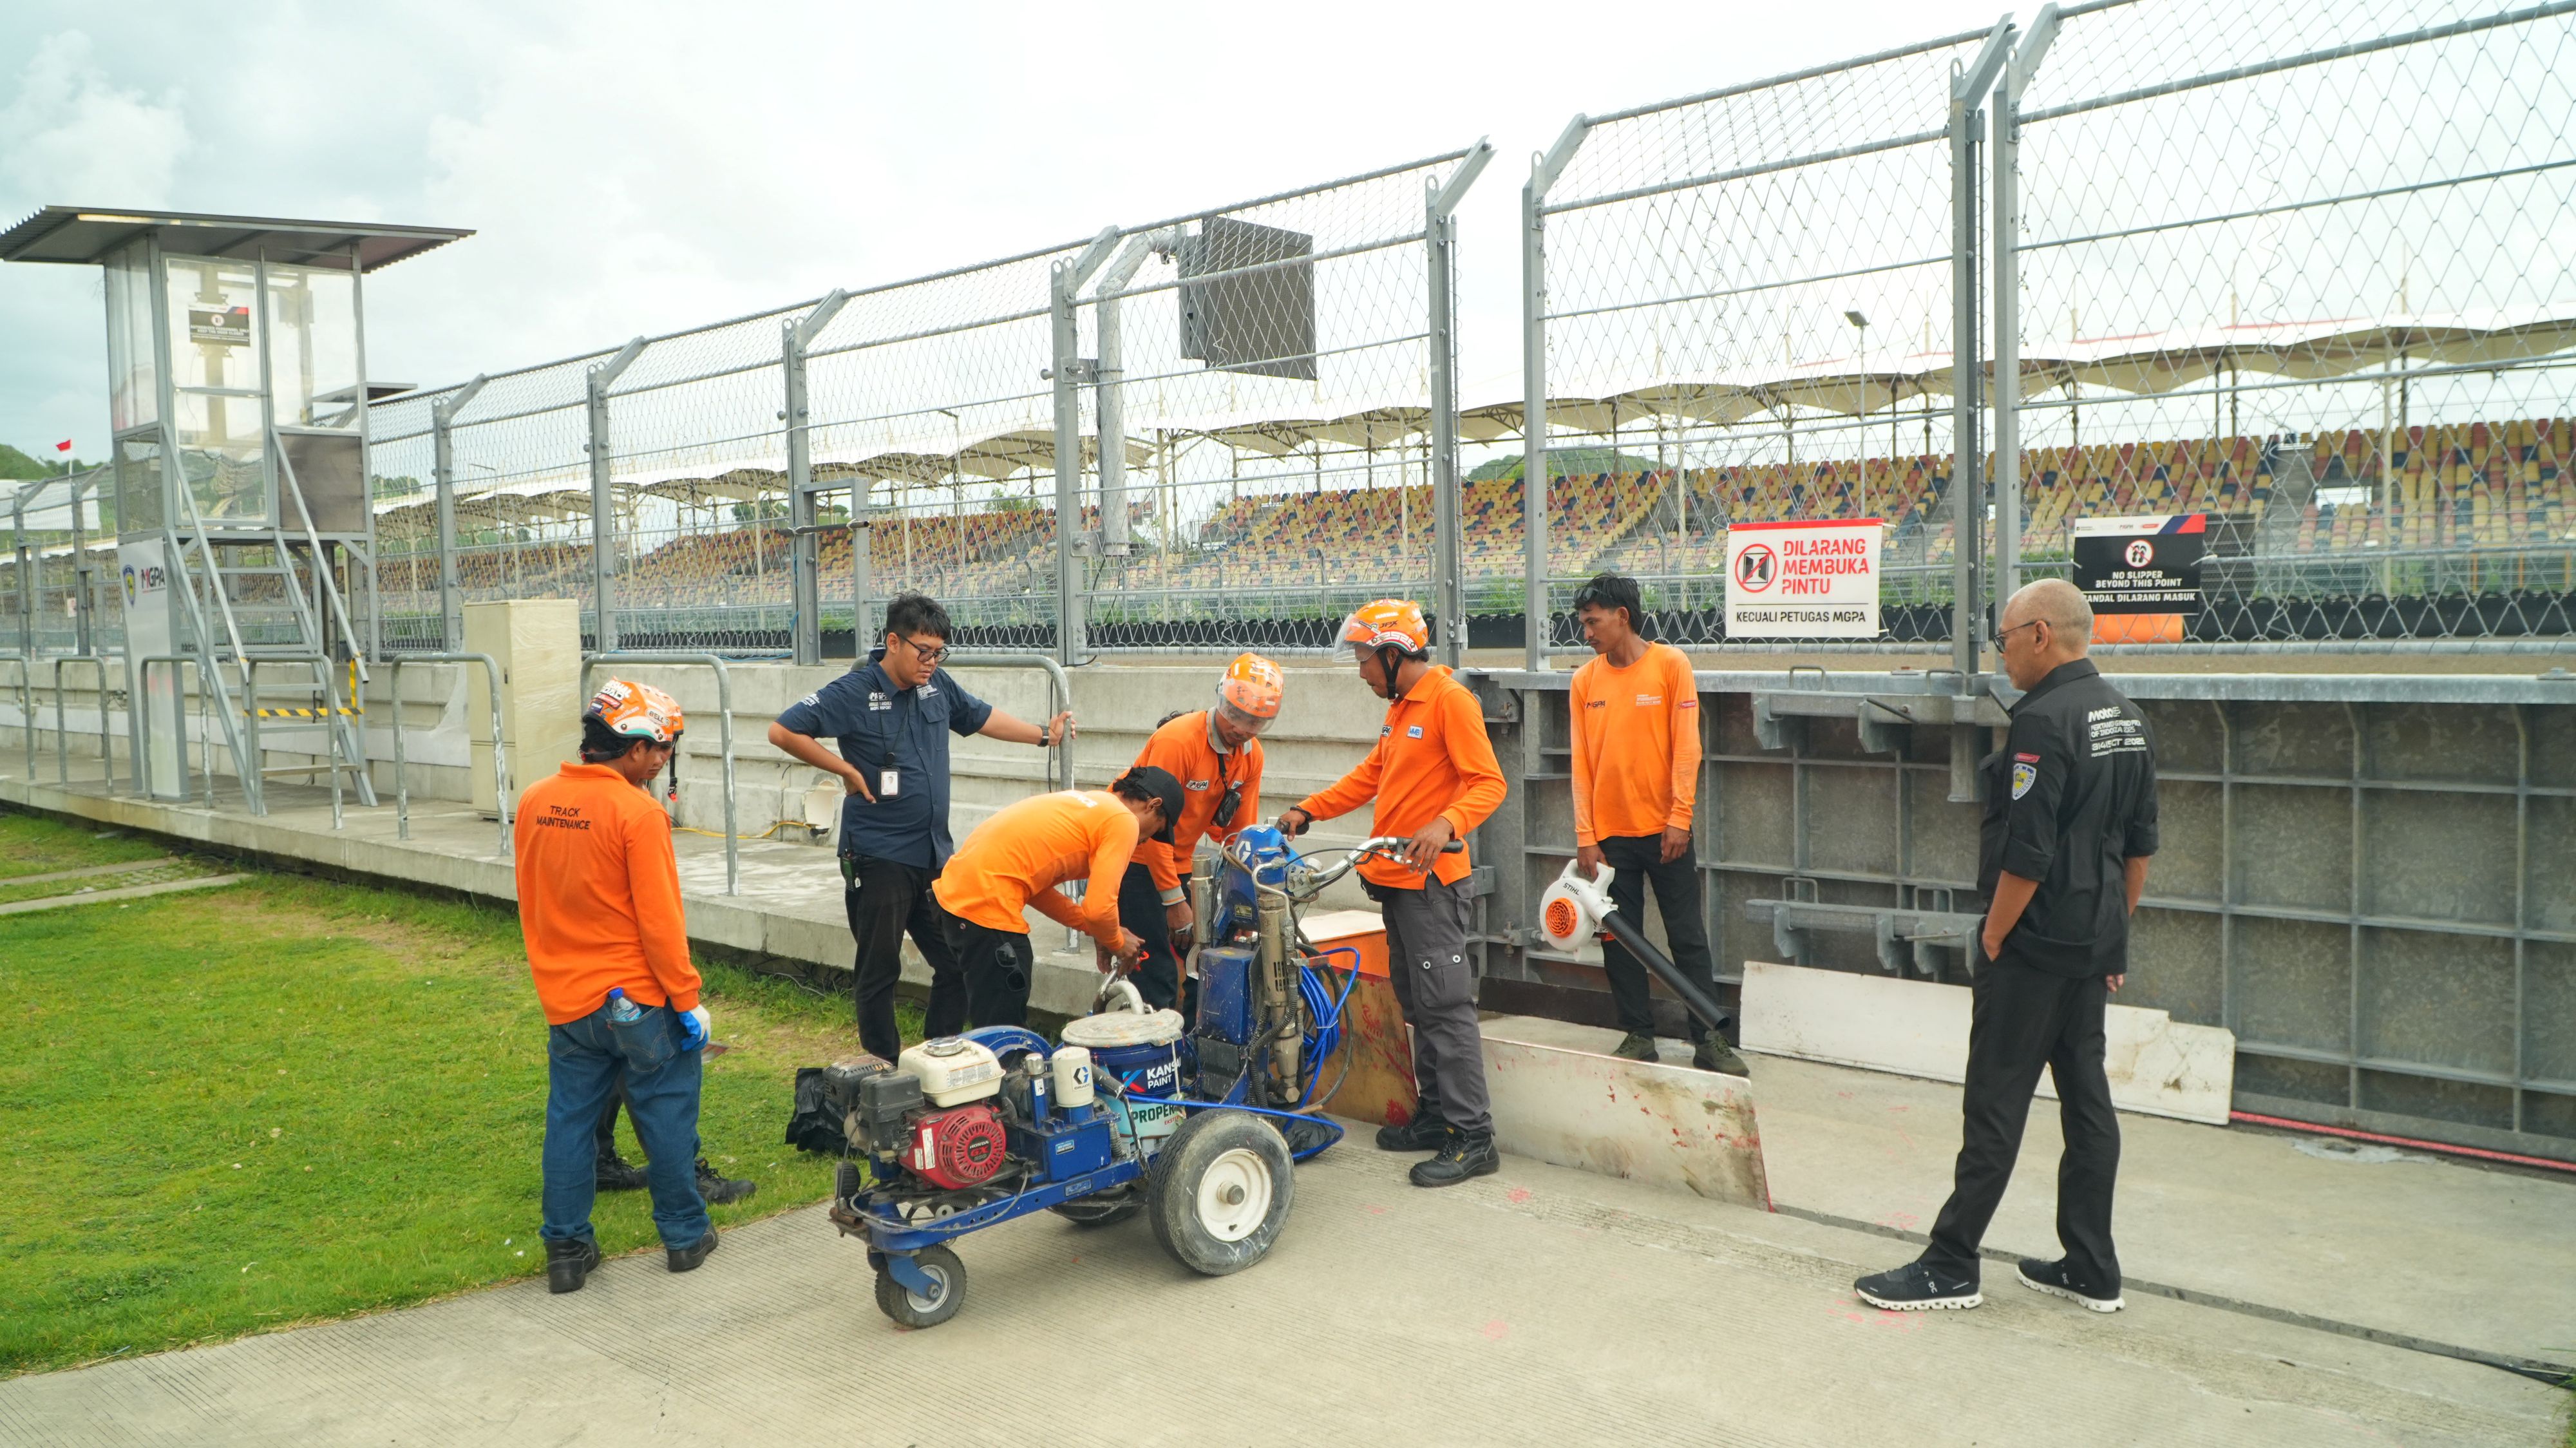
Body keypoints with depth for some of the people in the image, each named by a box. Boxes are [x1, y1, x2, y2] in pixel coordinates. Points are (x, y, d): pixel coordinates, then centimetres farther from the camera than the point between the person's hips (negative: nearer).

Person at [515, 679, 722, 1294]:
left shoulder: (534, 802, 2)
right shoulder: (638, 813, -19)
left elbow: (530, 906, 11)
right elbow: (660, 921, -18)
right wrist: (688, 1000, -10)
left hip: (565, 999, 6)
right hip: (638, 1001, -6)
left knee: (569, 1122, 13)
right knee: (667, 1117, 9)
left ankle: (566, 1249, 18)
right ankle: (685, 1234, 20)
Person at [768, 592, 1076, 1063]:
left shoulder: (937, 685, 5)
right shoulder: (854, 692, -12)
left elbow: (980, 718, 23)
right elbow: (783, 731, -13)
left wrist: (1043, 734, 19)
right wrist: (846, 769, -13)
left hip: (936, 854, 6)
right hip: (879, 859, -6)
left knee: (957, 962, 10)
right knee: (879, 970, 3)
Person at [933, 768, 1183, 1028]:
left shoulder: (1083, 802, 20)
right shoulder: (1123, 822, -6)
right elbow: (1099, 908, -13)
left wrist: (1094, 929, 17)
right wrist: (1116, 943, 8)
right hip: (987, 903, -10)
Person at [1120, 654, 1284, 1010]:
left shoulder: (1251, 754, -2)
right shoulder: (1178, 740, -24)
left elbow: (1238, 829, 5)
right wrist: (1175, 900, -21)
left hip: (1177, 864, 7)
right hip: (1135, 857, -7)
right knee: (1157, 975, -11)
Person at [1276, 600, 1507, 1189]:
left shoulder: (1450, 700, -12)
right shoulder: (1400, 707, 18)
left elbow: (1487, 783, -18)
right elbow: (1370, 776, 24)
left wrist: (1445, 825, -34)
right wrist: (1309, 809, 16)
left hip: (1430, 879, -10)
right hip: (1396, 876, 10)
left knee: (1444, 1005, -10)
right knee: (1415, 1003, 14)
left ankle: (1473, 1137, -6)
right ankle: (1436, 1115, 24)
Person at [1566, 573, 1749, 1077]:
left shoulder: (1671, 664, -5)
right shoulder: (1585, 681, 3)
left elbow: (1686, 747, -6)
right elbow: (1581, 764, 3)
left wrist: (1679, 818, -11)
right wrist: (1585, 837, -1)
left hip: (1663, 830, -3)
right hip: (1610, 833, 3)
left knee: (1689, 939, 3)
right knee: (1619, 940, 6)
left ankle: (1708, 1040, 11)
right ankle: (1638, 1036, 18)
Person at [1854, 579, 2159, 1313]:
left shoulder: (2043, 721, -19)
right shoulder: (2127, 718, 10)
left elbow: (2027, 855, -22)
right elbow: (2139, 844, 16)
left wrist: (1992, 940, -11)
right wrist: (2114, 933, 21)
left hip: (2035, 946, -9)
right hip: (2095, 943, 9)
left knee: (1995, 1103, -3)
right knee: (2087, 1097, 13)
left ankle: (1951, 1266, 5)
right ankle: (2092, 1271, 20)